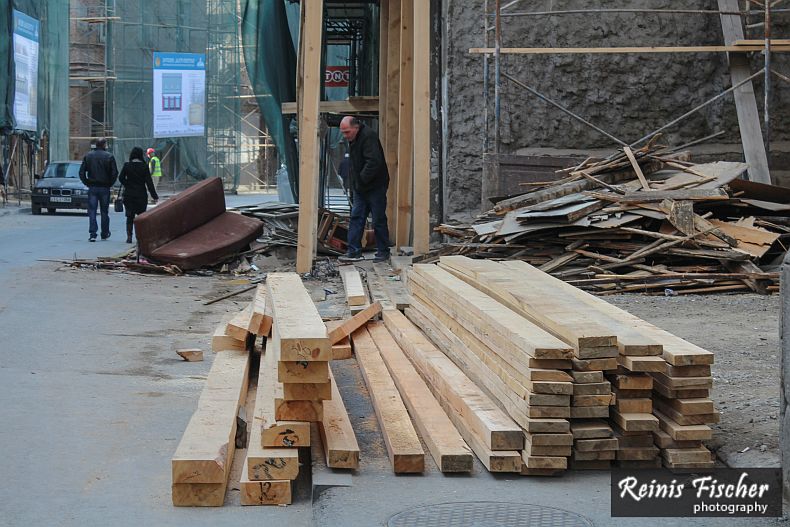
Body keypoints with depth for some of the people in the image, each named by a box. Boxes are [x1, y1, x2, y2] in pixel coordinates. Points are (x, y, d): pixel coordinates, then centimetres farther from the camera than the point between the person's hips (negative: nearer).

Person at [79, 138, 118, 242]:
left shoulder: (88, 156, 3)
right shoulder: (109, 156, -4)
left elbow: (81, 172, 1)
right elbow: (115, 173, -8)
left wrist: (87, 182, 7)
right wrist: (110, 183, 4)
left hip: (92, 187, 1)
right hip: (105, 188, -1)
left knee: (92, 211, 1)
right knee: (104, 211, 10)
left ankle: (92, 234, -9)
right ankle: (105, 234, 18)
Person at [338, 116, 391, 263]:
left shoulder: (368, 137, -19)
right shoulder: (353, 140, 11)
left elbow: (374, 162, -28)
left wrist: (362, 179, -21)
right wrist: (355, 184, 11)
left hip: (375, 188, -9)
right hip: (359, 187, 9)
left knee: (379, 220, 0)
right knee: (356, 218, 4)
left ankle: (383, 252, 11)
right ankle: (354, 251, 5)